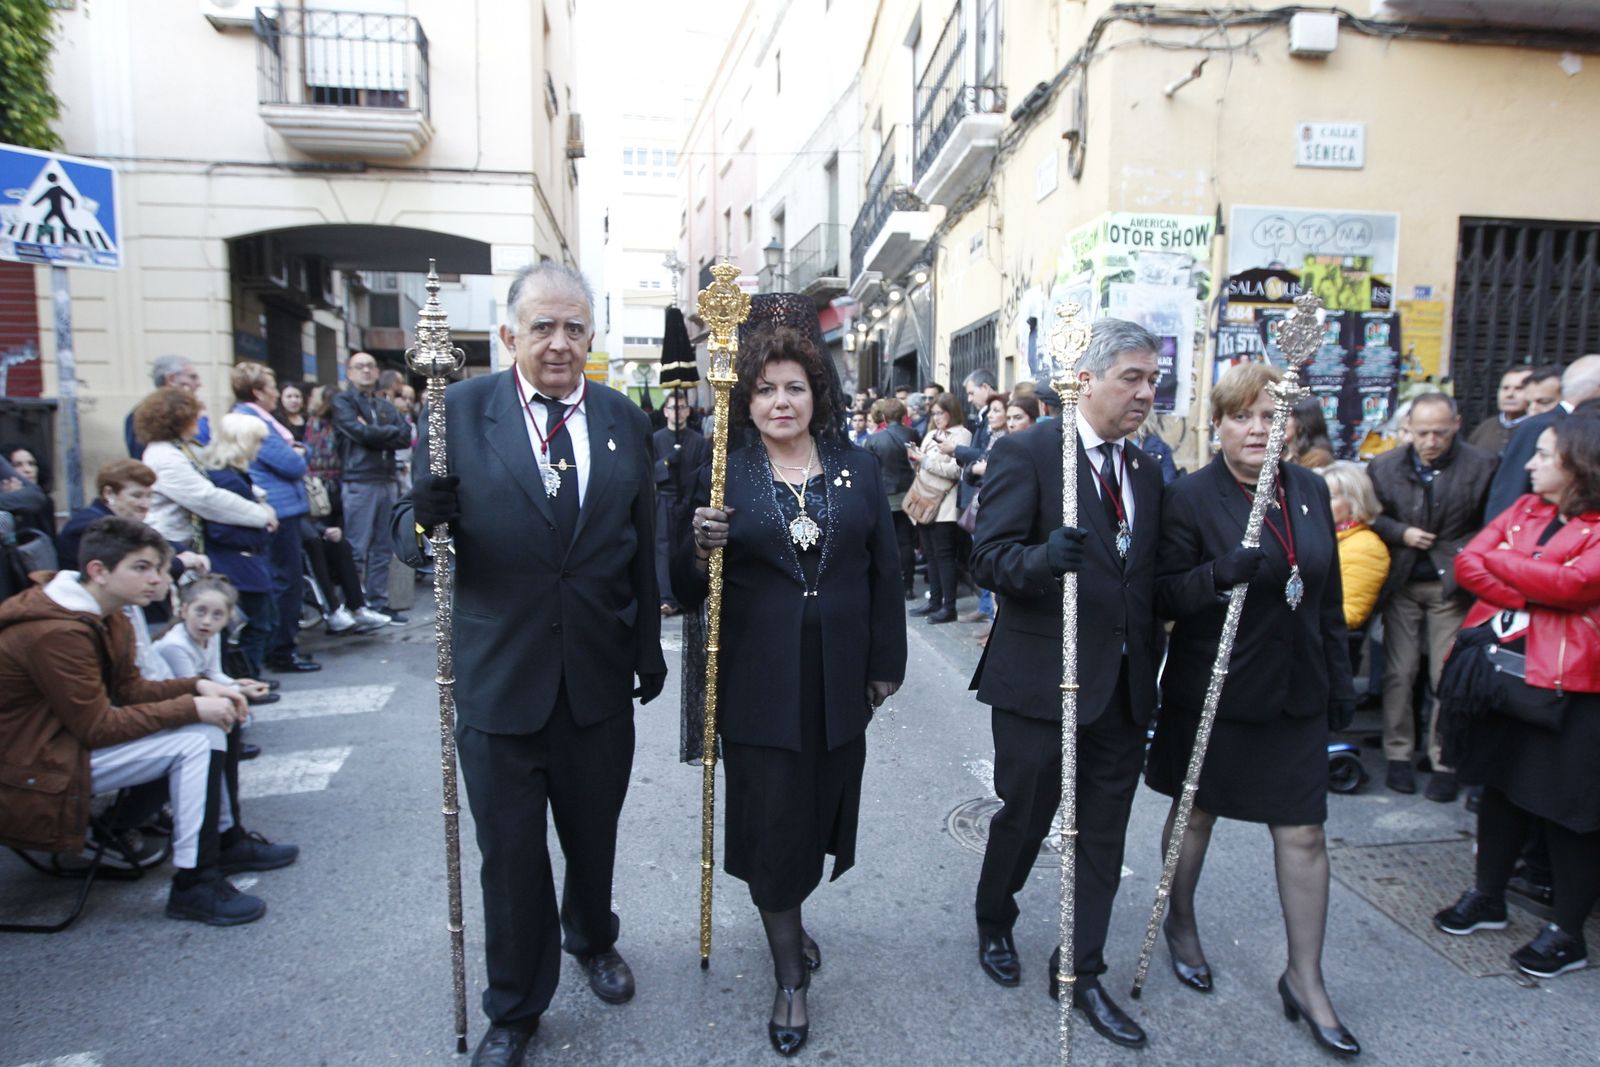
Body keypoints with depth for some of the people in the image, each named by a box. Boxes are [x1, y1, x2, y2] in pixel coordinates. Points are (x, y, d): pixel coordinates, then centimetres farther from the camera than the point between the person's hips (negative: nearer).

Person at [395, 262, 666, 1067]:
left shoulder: (626, 420, 2)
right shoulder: (458, 411, -6)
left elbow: (643, 544, 5)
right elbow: (411, 537, -7)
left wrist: (650, 644, 8)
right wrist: (425, 516, -30)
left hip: (600, 676, 3)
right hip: (498, 675, -2)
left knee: (594, 834, 21)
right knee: (510, 851, 13)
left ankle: (591, 938, 52)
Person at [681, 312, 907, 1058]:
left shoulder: (856, 468, 4)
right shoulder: (724, 475, -2)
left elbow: (884, 570, 6)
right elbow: (695, 584, 1)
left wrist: (887, 661, 4)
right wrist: (702, 549, -21)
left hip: (840, 678, 3)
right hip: (759, 680, -2)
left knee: (821, 803, 16)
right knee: (771, 817, 6)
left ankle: (790, 914, 46)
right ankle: (790, 977, 24)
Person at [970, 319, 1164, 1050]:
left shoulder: (1147, 472, 10)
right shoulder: (1026, 453, -10)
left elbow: (1147, 578, 13)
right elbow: (989, 559, -18)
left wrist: (1150, 667, 5)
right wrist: (1045, 557, -36)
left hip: (1123, 686, 6)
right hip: (1040, 680, -5)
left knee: (1103, 834, 13)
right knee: (1024, 817, 12)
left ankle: (1082, 971, 30)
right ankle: (994, 925, 41)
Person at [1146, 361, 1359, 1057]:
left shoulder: (1310, 490, 5)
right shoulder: (1191, 496, -12)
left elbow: (1329, 597, 12)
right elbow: (1164, 597, -14)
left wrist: (1340, 679, 13)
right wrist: (1221, 575, -31)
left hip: (1295, 692, 4)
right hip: (1212, 690, -4)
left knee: (1304, 832, 7)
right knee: (1197, 812, 15)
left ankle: (1305, 979, 23)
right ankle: (1181, 923, 39)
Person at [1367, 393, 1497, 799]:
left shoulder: (1481, 466, -6)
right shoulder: (1384, 466, 2)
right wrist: (1401, 533, -8)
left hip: (1451, 586, -2)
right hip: (1402, 583, 2)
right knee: (1399, 673, 6)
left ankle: (1443, 762, 16)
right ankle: (1398, 755, 18)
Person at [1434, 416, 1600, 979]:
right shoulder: (1524, 510, 10)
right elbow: (1467, 562, 0)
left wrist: (1499, 560, -10)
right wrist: (1525, 599, -15)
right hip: (1504, 670, 6)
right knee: (1500, 785, 17)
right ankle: (1487, 896, 33)